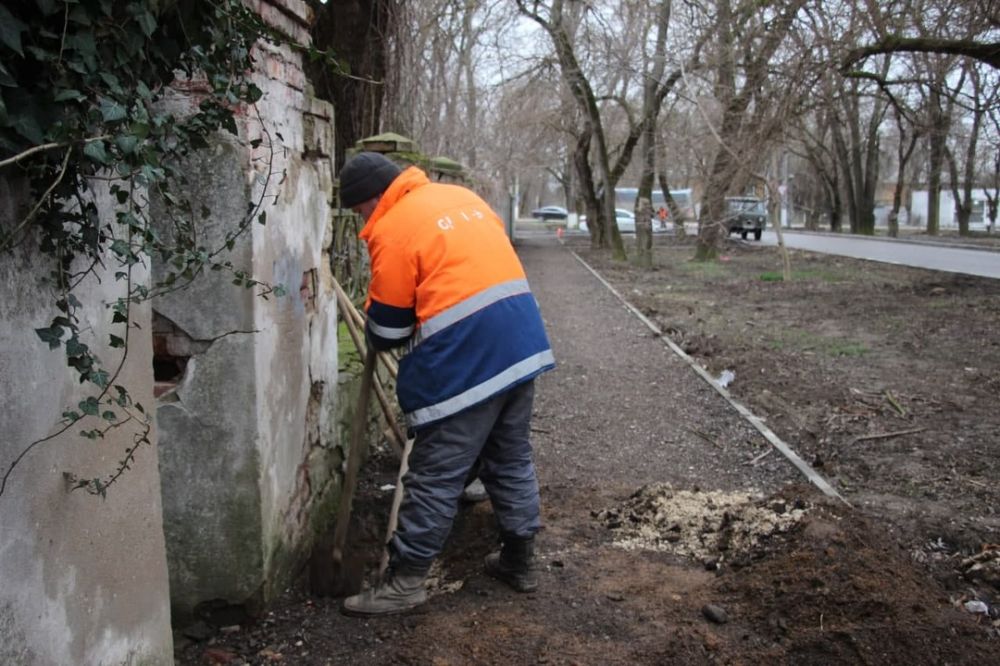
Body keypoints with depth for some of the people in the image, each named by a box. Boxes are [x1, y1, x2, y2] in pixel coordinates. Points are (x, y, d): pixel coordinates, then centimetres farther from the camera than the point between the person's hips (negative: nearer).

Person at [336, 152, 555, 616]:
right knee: (512, 460, 19)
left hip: (465, 361, -8)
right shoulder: (461, 196, 16)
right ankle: (519, 560, 30)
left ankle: (405, 581, 9)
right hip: (522, 344, 8)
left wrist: (377, 343, 20)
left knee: (435, 476, 0)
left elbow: (387, 325, -3)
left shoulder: (393, 229, -7)